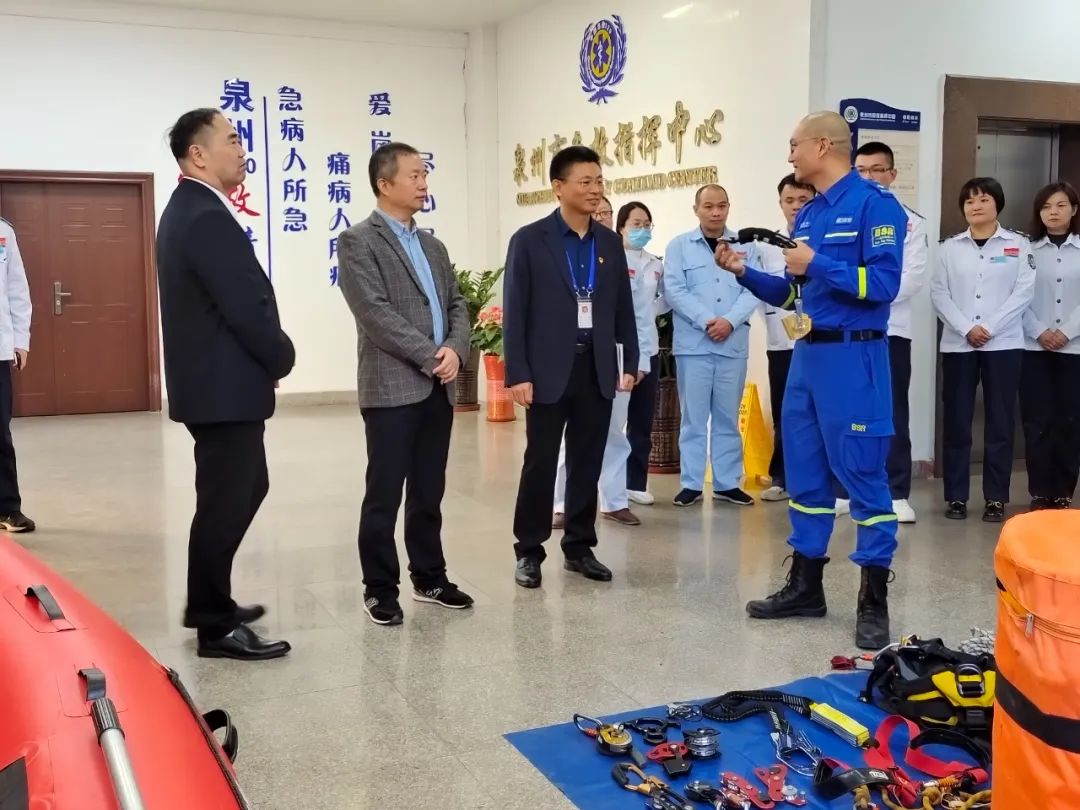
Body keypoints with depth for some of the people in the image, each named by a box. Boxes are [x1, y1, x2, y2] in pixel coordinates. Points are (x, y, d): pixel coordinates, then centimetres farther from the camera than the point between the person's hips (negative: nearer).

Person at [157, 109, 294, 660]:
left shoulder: (188, 209, 14)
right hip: (225, 387, -11)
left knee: (241, 491, 20)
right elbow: (247, 307, -23)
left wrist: (269, 359, 9)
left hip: (214, 381, 11)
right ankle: (217, 626, 12)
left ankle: (208, 602, 32)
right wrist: (284, 358, -6)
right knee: (225, 502, 0)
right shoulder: (207, 217, -20)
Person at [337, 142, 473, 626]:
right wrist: (430, 357, -15)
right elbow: (376, 313, -15)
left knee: (429, 492, 13)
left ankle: (428, 578, 24)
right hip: (391, 387, -6)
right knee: (384, 495, 0)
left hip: (438, 386, 7)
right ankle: (380, 589, 11)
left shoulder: (432, 245, 18)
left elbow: (456, 305, 13)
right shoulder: (358, 242, -5)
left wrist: (454, 350, -7)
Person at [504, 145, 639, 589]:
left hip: (597, 370, 4)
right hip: (549, 370, -4)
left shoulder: (610, 243, 9)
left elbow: (623, 308, 12)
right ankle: (529, 551, 14)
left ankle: (579, 547, 22)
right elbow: (514, 312, -7)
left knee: (587, 463, 9)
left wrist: (629, 363, 7)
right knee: (540, 463, 3)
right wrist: (517, 373, -12)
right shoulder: (529, 240, -4)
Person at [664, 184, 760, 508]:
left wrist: (730, 321, -15)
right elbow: (673, 290, -5)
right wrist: (706, 321, -15)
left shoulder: (745, 246, 10)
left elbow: (753, 290, 0)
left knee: (727, 417, 8)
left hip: (734, 344, 2)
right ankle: (691, 484, 8)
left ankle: (727, 483, 15)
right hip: (693, 344, -2)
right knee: (693, 417, 2)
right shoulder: (679, 246, 5)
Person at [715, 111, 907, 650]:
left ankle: (874, 601, 6)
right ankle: (805, 586, 23)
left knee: (862, 475, -3)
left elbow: (883, 284, -18)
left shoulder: (874, 204, -9)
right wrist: (743, 273, 7)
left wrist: (817, 265, -17)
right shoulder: (807, 215, 15)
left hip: (853, 357, -8)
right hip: (806, 355, 9)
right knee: (804, 473, 12)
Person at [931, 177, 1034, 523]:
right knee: (956, 422, 2)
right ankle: (956, 496, 9)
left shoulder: (1018, 244, 5)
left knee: (1000, 422, 1)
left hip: (1004, 344, -1)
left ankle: (996, 498, 8)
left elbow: (1024, 292, -3)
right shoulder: (950, 247, 8)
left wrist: (989, 327, -13)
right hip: (957, 344, 1)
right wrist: (966, 328, -12)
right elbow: (939, 293, 1)